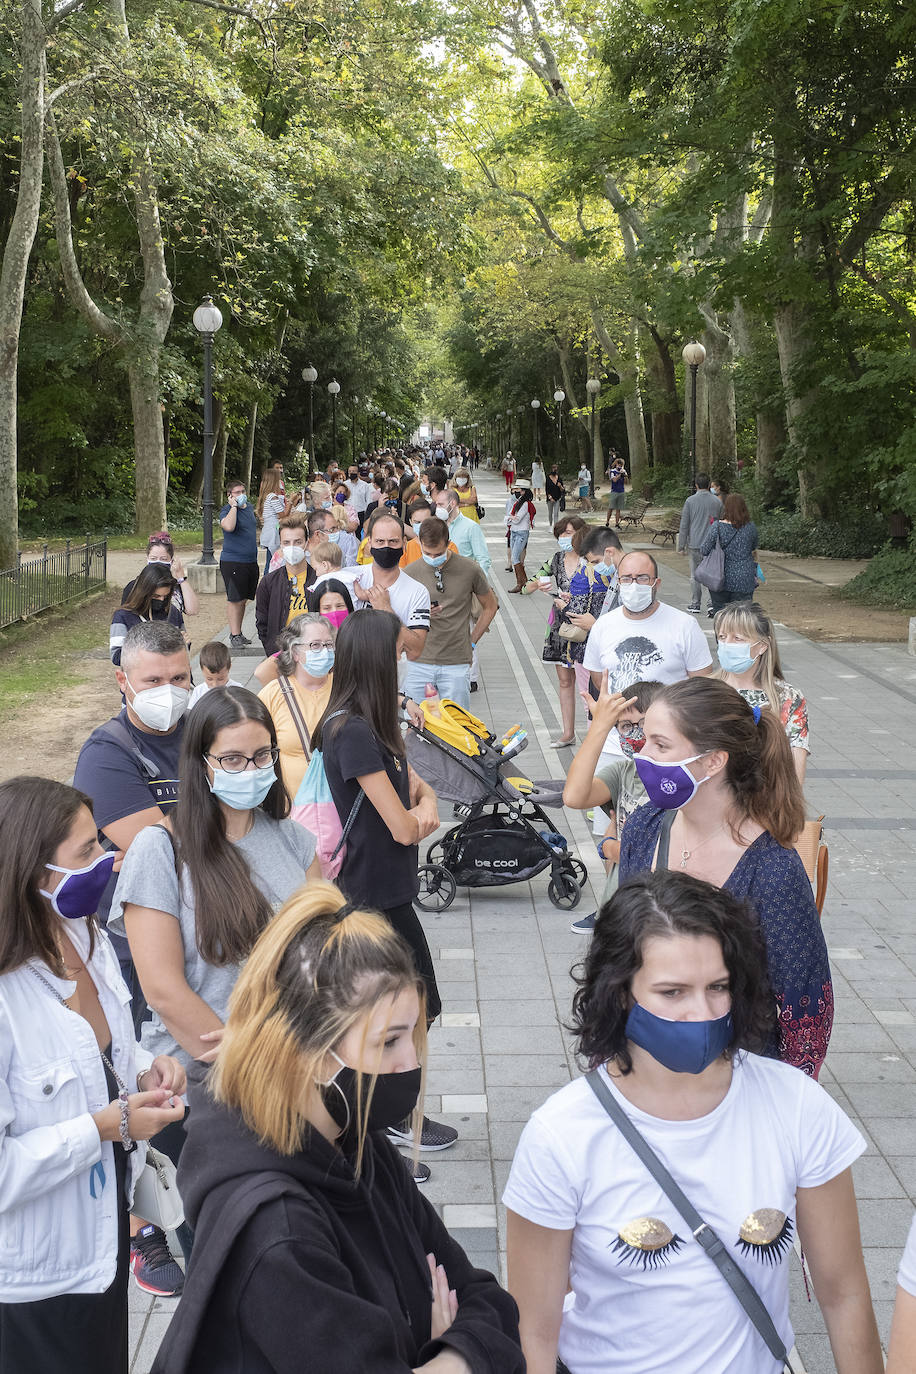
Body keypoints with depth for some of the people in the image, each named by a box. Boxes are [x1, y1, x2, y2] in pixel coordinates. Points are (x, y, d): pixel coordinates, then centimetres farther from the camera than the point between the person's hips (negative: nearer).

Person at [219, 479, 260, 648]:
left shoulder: (248, 507, 13)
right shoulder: (227, 510, -11)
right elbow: (228, 526, -33)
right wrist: (234, 506, -24)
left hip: (251, 560, 8)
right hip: (232, 561, -8)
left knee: (243, 600, 13)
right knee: (234, 600, -5)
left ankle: (238, 633, 22)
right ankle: (234, 635, -3)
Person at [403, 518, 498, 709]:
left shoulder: (469, 569, -2)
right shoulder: (411, 573, 1)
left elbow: (490, 606, 12)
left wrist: (472, 641, 7)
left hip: (457, 664, -1)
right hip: (419, 664, 1)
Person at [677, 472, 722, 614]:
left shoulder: (690, 501, -6)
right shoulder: (717, 501, 0)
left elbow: (684, 525, -4)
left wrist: (681, 545, 3)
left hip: (695, 544, -1)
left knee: (695, 575, 6)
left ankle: (696, 605, 10)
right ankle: (714, 603, 9)